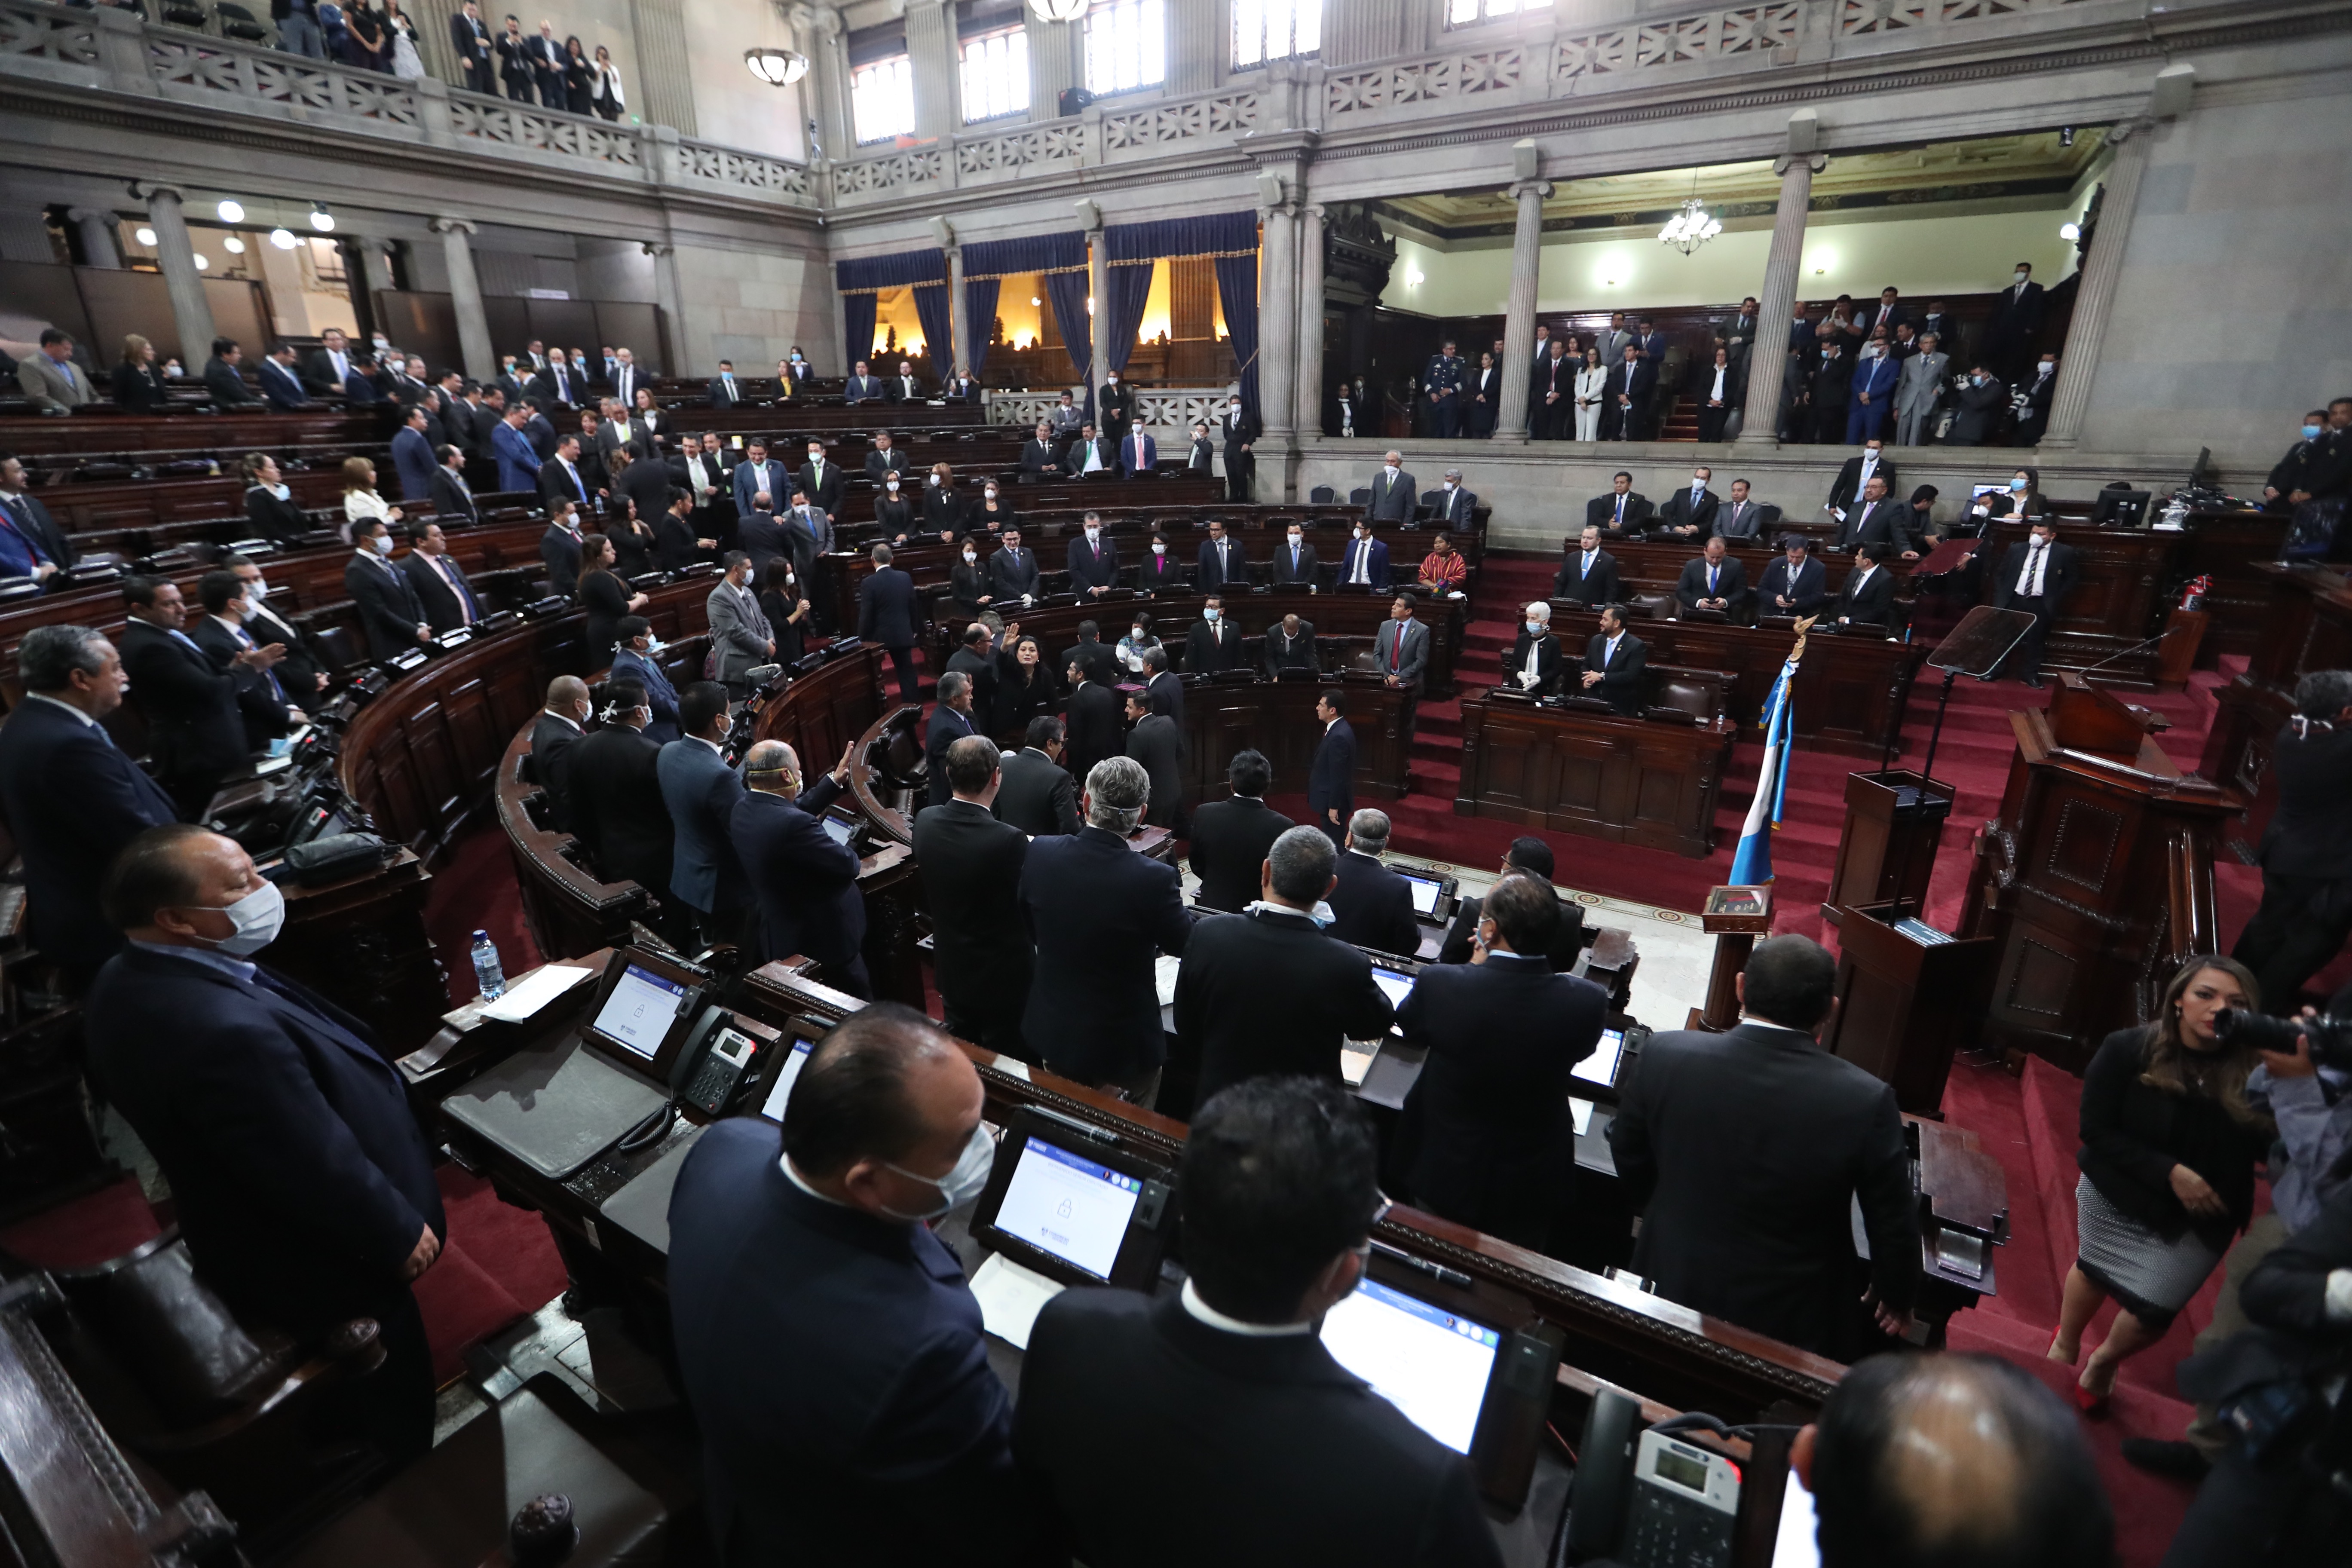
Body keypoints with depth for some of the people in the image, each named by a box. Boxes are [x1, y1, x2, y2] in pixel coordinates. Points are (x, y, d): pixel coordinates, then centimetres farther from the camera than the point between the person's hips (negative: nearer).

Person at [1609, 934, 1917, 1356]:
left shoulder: (1665, 1056, -21)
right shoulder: (1866, 1101, -26)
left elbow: (1630, 1162, -3)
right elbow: (1894, 1225, -10)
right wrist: (1896, 1296, 12)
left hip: (1671, 1289, 1)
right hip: (1791, 1322, -1)